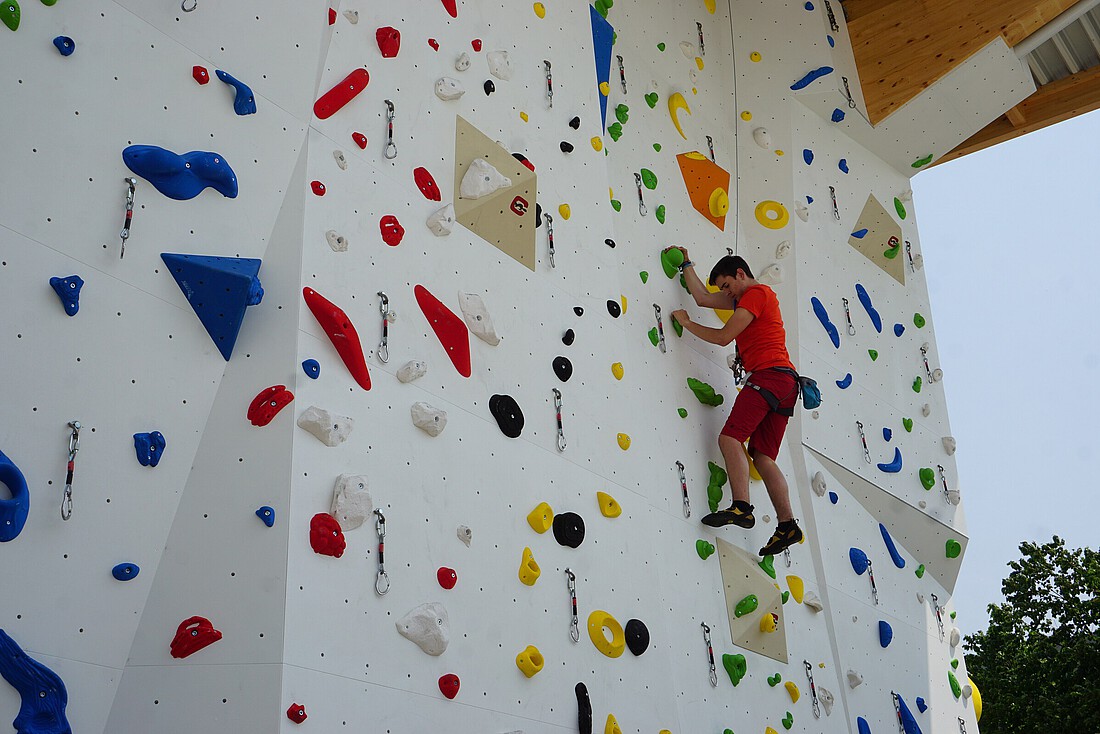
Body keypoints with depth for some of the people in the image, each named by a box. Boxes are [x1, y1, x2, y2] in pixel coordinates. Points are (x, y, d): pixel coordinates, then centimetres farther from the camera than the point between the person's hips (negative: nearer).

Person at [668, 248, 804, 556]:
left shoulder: (755, 294, -2)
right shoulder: (745, 297, 27)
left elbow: (723, 337, -8)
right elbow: (703, 298, 29)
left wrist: (687, 323, 5)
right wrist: (686, 264, 33)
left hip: (769, 375, -10)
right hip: (785, 381, 10)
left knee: (730, 437, -20)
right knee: (763, 456, 3)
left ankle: (741, 507, -30)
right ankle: (787, 525, -5)